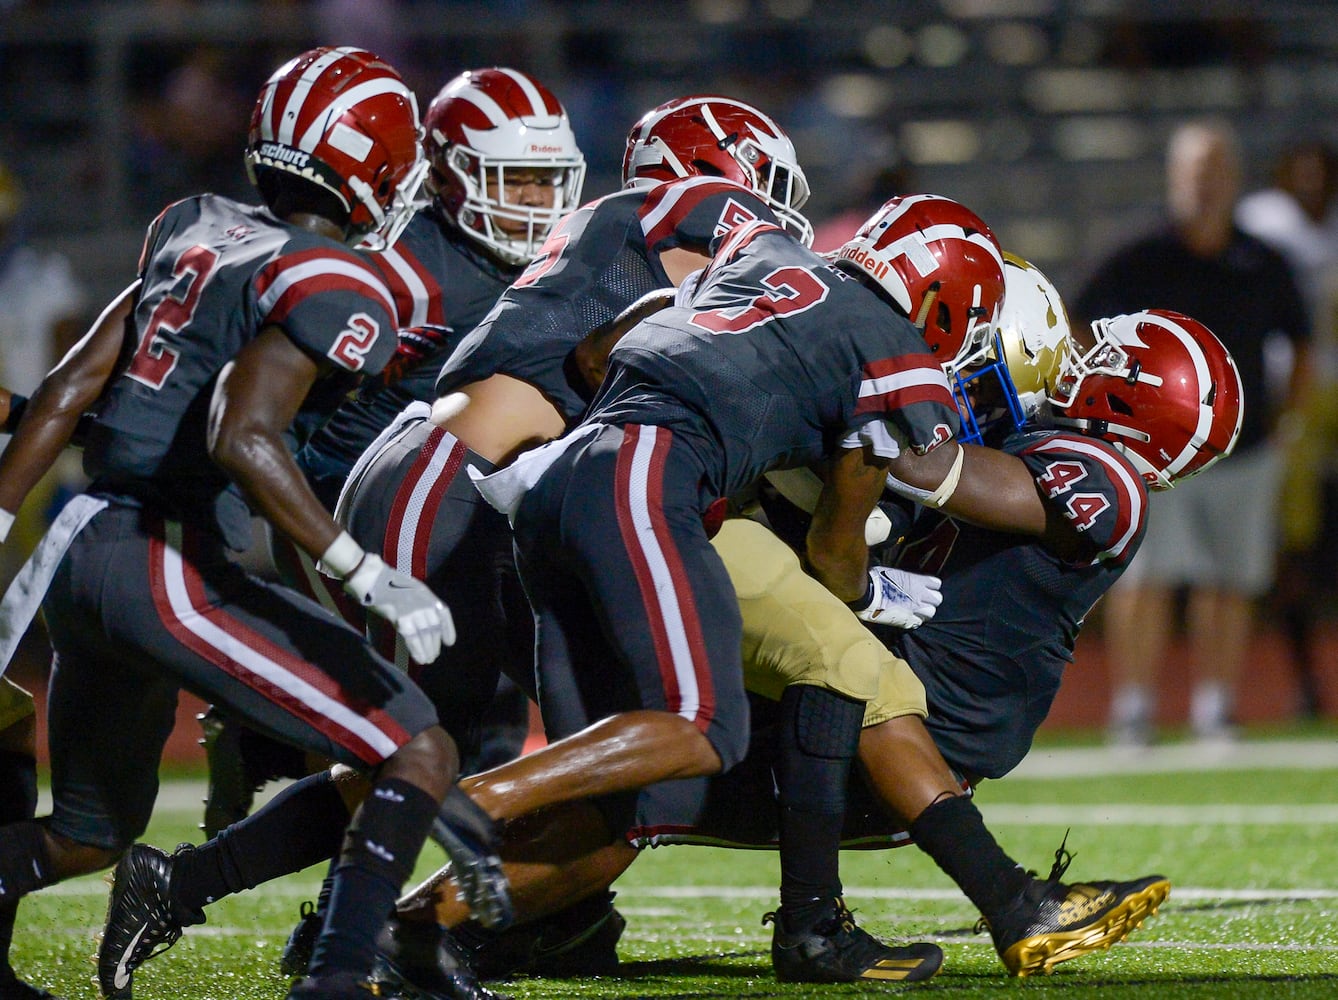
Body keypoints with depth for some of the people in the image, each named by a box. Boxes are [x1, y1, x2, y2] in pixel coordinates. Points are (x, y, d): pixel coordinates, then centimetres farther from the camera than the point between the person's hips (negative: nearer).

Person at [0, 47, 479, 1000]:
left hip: (78, 554, 9)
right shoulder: (338, 291, -9)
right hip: (167, 567, -9)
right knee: (420, 757, -6)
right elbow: (242, 438, -22)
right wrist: (371, 577, -23)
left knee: (88, 836, 26)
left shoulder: (196, 229, 15)